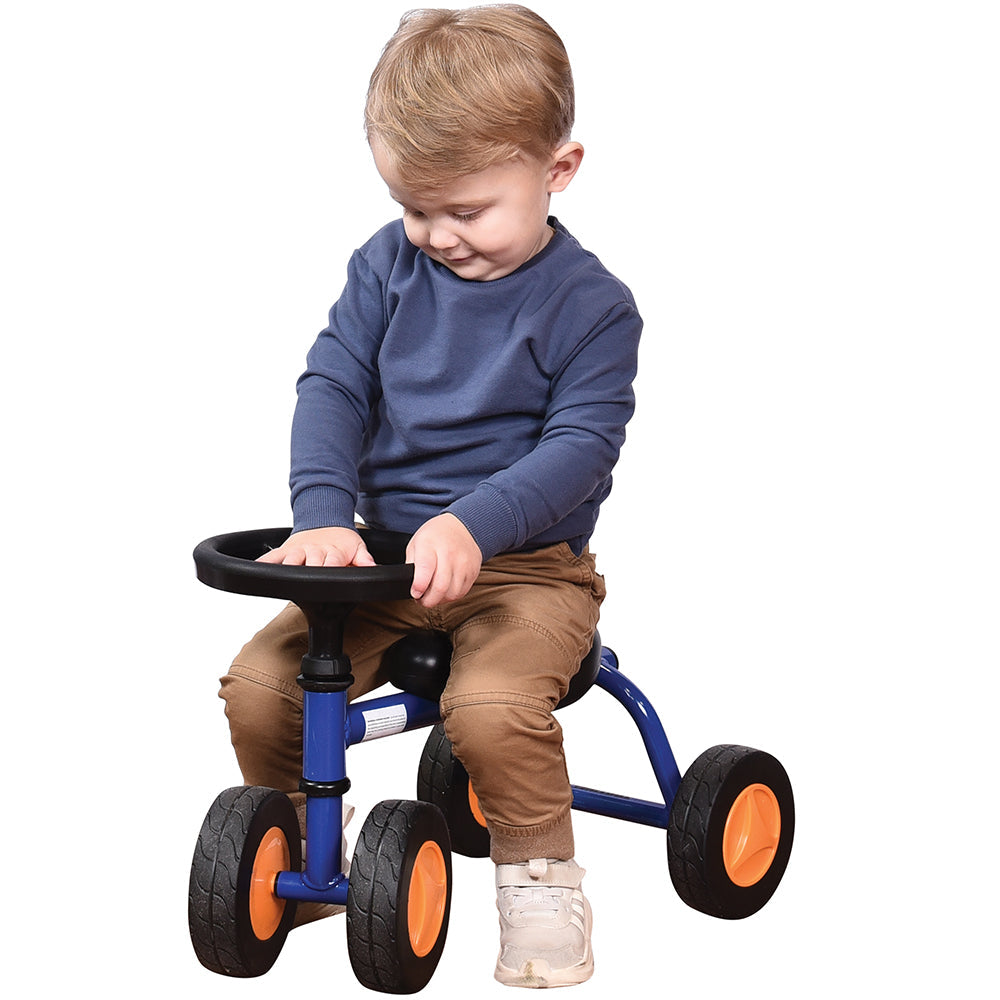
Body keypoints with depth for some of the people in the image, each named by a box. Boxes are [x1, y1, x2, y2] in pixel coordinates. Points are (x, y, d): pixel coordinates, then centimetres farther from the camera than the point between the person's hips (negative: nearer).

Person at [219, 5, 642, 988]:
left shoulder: (590, 304, -8)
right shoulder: (388, 264, 4)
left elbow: (580, 444, -16)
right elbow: (331, 386, 0)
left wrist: (471, 524, -31)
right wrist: (323, 513, -17)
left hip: (526, 566, -4)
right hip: (384, 554, 5)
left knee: (491, 707, -33)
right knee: (258, 686, -13)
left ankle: (541, 876, -6)